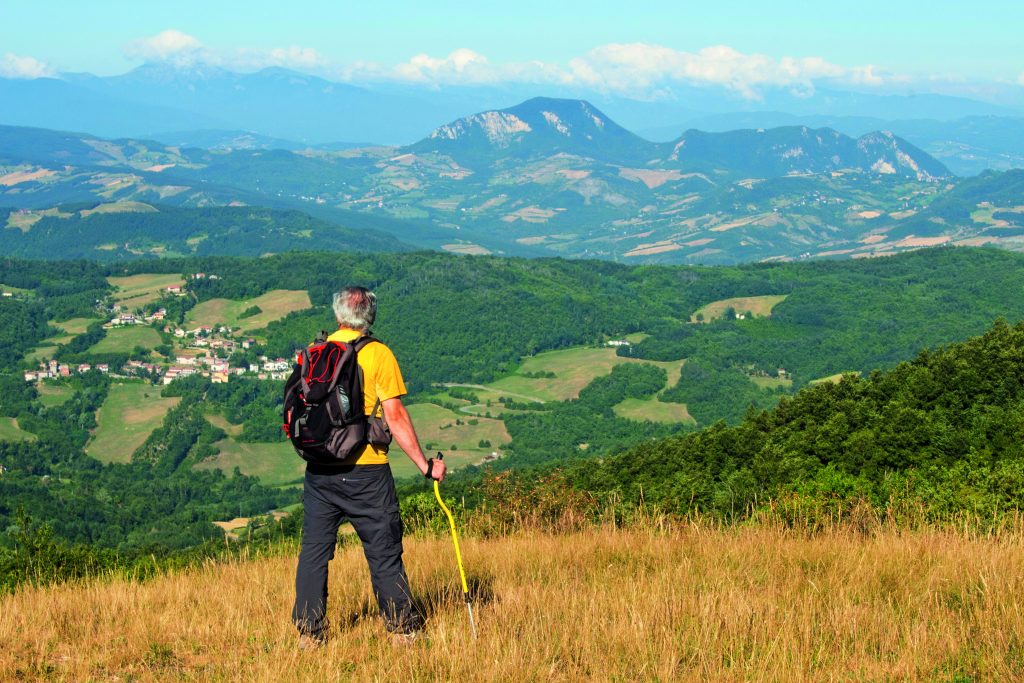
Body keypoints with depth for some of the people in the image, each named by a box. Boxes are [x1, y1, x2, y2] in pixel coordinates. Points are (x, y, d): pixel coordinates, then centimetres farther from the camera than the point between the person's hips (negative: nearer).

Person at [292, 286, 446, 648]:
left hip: (319, 471, 4)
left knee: (313, 551, 10)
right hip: (366, 469, -3)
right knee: (384, 553, 5)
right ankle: (402, 629, 11)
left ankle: (309, 633, 12)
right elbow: (395, 417, -10)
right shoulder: (378, 354, -7)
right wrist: (425, 464, -5)